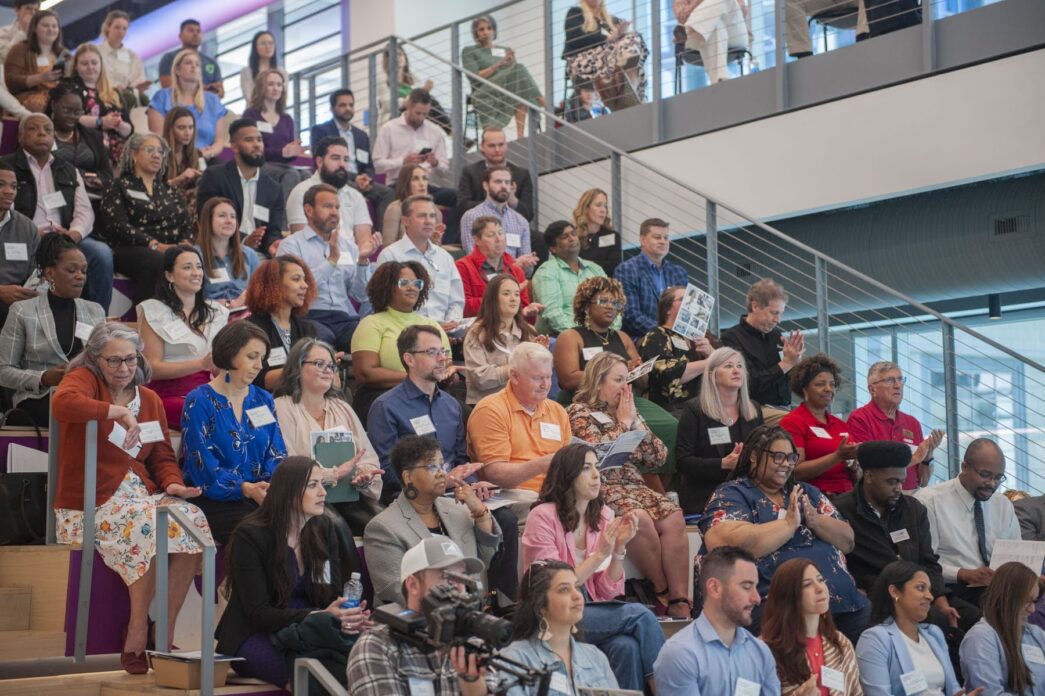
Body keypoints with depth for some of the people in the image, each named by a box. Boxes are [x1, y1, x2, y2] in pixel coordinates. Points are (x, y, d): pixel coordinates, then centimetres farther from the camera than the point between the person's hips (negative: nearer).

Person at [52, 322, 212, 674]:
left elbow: (163, 457, 16)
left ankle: (164, 636, -18)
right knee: (148, 525, -33)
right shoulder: (84, 379, 1)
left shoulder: (150, 399, 19)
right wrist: (119, 413, -19)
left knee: (192, 519, -24)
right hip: (89, 505, -6)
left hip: (140, 495, 6)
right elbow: (62, 404, -24)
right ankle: (137, 637, -19)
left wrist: (173, 484, -5)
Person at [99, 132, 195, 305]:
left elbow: (187, 226, 18)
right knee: (156, 262, -39)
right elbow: (119, 227, -4)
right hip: (130, 250, -3)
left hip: (172, 250, 3)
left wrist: (184, 245, -8)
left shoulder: (170, 191, 28)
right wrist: (155, 245, -16)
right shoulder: (119, 187, 12)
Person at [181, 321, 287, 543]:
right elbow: (203, 467, -11)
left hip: (261, 494, 5)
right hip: (214, 499, -5)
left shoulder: (263, 400, 17)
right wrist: (246, 489, -25)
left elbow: (276, 454, 10)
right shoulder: (199, 402, -1)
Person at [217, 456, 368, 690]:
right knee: (320, 664, -36)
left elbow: (333, 596, 4)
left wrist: (348, 616, -22)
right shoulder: (250, 535, -10)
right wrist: (318, 617, -30)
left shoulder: (323, 528, 6)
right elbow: (259, 614, -15)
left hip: (308, 632, 4)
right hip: (256, 637, -4)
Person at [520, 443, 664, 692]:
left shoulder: (603, 515, 5)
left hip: (590, 610, 5)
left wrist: (619, 548, -13)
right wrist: (600, 554, -18)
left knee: (627, 647, -29)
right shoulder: (542, 517, -11)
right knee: (639, 615, -23)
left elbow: (608, 592, 3)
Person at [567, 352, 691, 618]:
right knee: (640, 519, -35)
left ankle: (680, 601, -31)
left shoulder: (627, 411, 22)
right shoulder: (579, 412, 5)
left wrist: (635, 420, 7)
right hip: (602, 489, -6)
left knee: (673, 517, -25)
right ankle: (663, 593, -17)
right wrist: (623, 423, 0)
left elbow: (658, 458, 15)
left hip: (635, 486, 6)